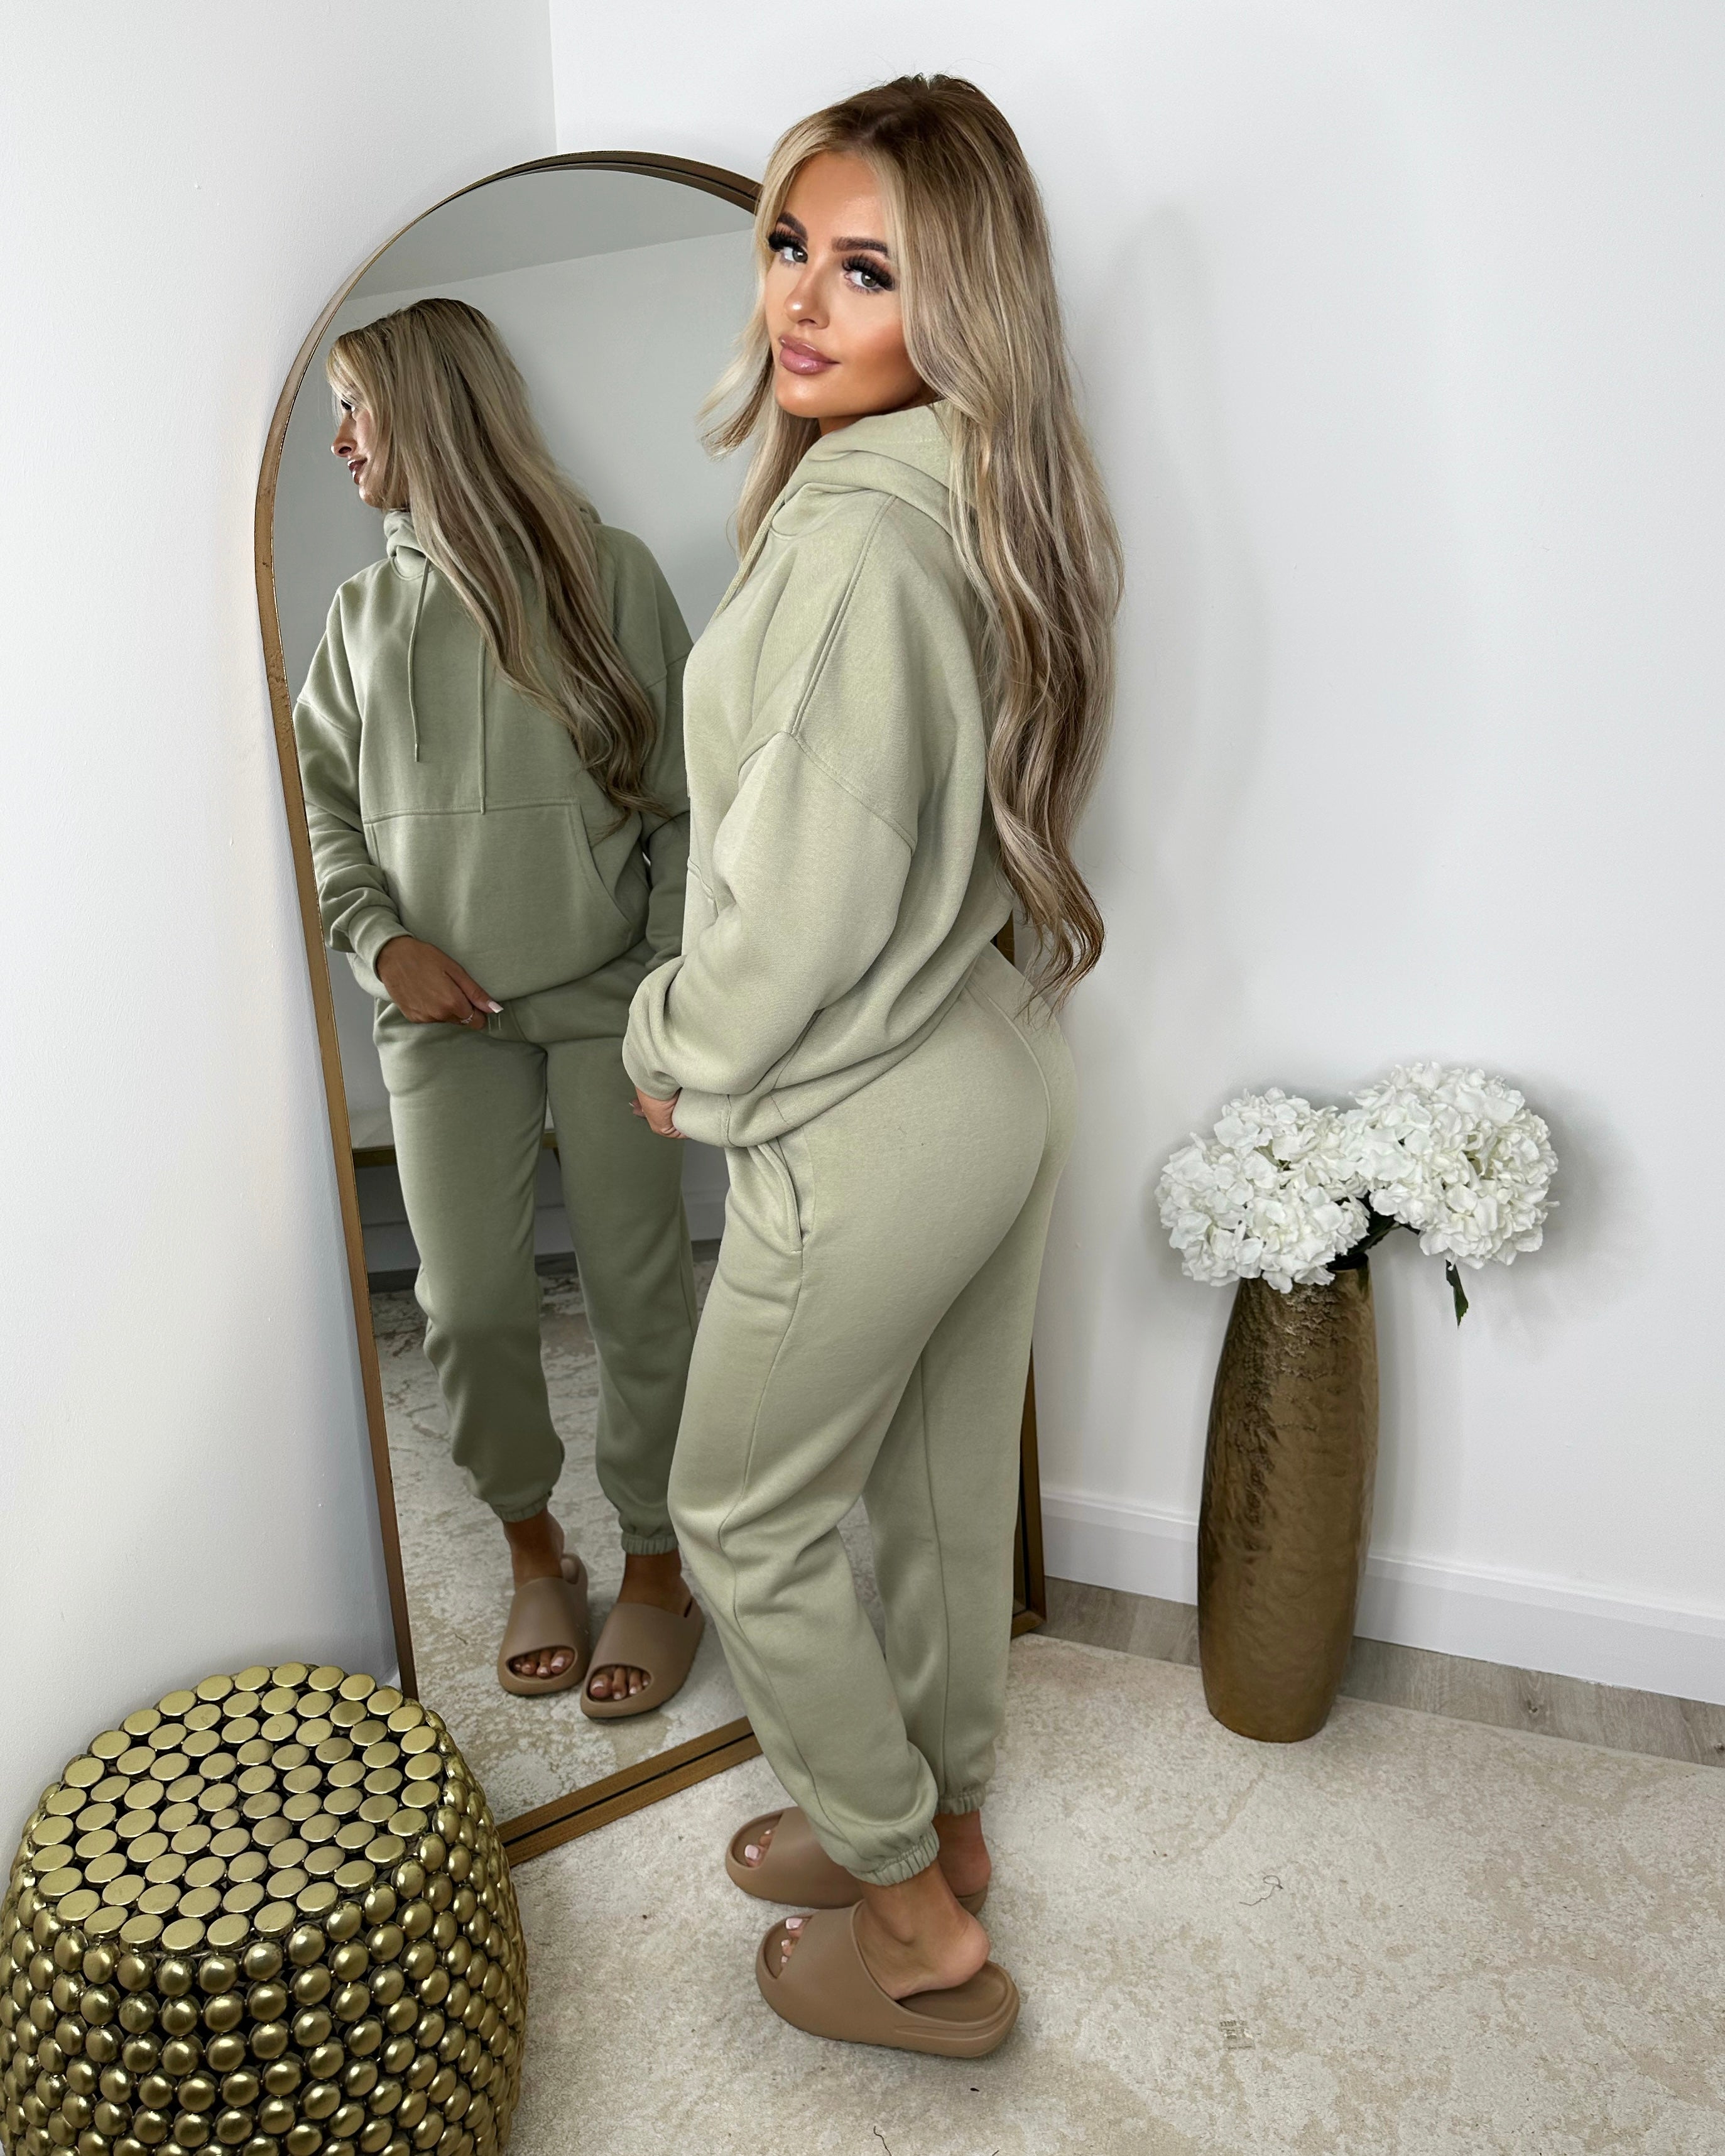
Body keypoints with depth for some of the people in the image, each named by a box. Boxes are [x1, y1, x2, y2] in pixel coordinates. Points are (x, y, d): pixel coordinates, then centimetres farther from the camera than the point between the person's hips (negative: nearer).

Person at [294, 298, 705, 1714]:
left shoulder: (607, 574, -1)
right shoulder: (368, 609, 12)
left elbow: (680, 797, -4)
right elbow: (320, 796, 14)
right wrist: (383, 942, -3)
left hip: (604, 997, -3)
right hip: (443, 1008, 4)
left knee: (640, 1292, 2)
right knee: (469, 1303, 3)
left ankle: (654, 1567, 21)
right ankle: (535, 1549, 27)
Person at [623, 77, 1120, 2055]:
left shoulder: (854, 537, -23)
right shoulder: (1004, 507, 7)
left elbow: (806, 895, -24)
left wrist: (677, 1055, -4)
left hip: (866, 1132, -9)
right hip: (999, 1073, 9)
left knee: (743, 1517, 13)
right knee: (945, 1488, 23)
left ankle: (914, 1926, 31)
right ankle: (937, 1822, 48)